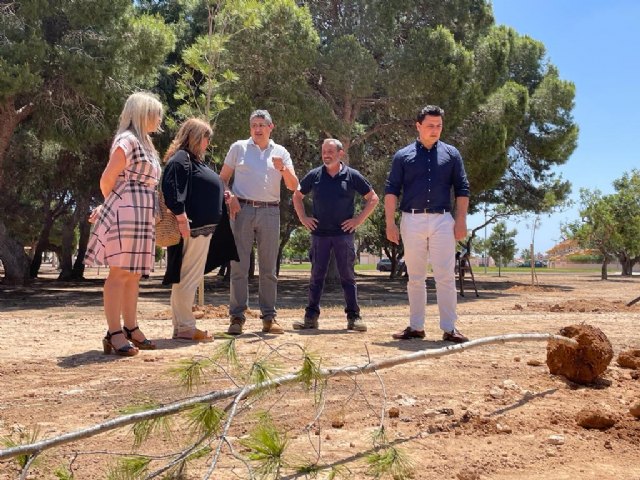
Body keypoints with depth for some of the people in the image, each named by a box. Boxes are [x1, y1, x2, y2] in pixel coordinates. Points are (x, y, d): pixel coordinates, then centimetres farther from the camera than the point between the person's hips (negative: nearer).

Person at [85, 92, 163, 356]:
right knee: (120, 273, -7)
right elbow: (107, 179, -11)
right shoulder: (127, 140, -8)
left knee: (134, 274, 12)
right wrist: (111, 206, 6)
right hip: (126, 213, -9)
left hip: (142, 217, 9)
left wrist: (108, 207, 12)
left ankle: (130, 328, 19)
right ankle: (114, 333, -4)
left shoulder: (143, 143, 22)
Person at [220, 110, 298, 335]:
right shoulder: (239, 148, 9)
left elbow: (293, 186, 4)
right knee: (239, 265, -3)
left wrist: (283, 168, -14)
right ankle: (237, 317, 1)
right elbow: (223, 178, 10)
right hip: (242, 209, -2)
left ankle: (269, 317, 11)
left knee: (269, 267, 5)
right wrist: (230, 197, -8)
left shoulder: (281, 152, 12)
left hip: (270, 212, 2)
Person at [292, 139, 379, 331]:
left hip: (344, 234, -1)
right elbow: (297, 195, 19)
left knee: (347, 276, 3)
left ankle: (354, 317, 8)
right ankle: (311, 316, 11)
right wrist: (303, 218, 8)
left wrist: (358, 220, -1)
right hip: (319, 233, 2)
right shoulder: (314, 175, 6)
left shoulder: (352, 176, 1)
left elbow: (373, 198, 7)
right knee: (316, 276, 5)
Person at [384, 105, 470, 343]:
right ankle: (416, 326, 14)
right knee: (415, 277, 6)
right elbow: (391, 190, 3)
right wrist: (390, 223, -6)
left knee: (446, 276, -3)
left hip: (442, 220, 0)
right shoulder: (403, 155, 7)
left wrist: (461, 221, -1)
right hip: (412, 220, 0)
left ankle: (449, 328, 2)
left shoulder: (451, 154, 10)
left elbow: (462, 189, 9)